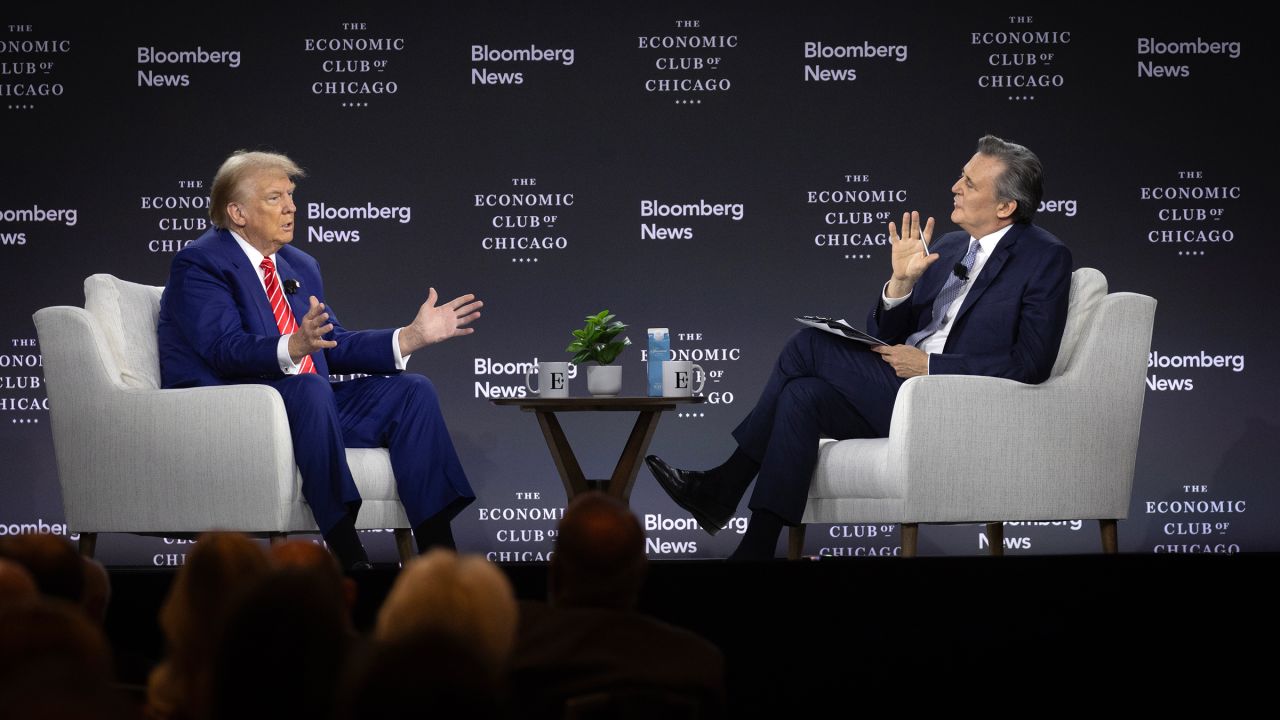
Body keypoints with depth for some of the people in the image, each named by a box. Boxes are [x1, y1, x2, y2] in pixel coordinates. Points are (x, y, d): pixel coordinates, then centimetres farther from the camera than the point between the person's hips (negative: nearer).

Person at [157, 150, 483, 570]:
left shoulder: (301, 267, 20)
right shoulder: (199, 264, -7)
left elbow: (335, 348, 18)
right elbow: (225, 348, -21)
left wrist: (413, 336, 6)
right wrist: (293, 347, -40)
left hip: (308, 408, 8)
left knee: (412, 391, -7)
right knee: (309, 389, -37)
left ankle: (437, 550, -19)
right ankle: (347, 553, -42)